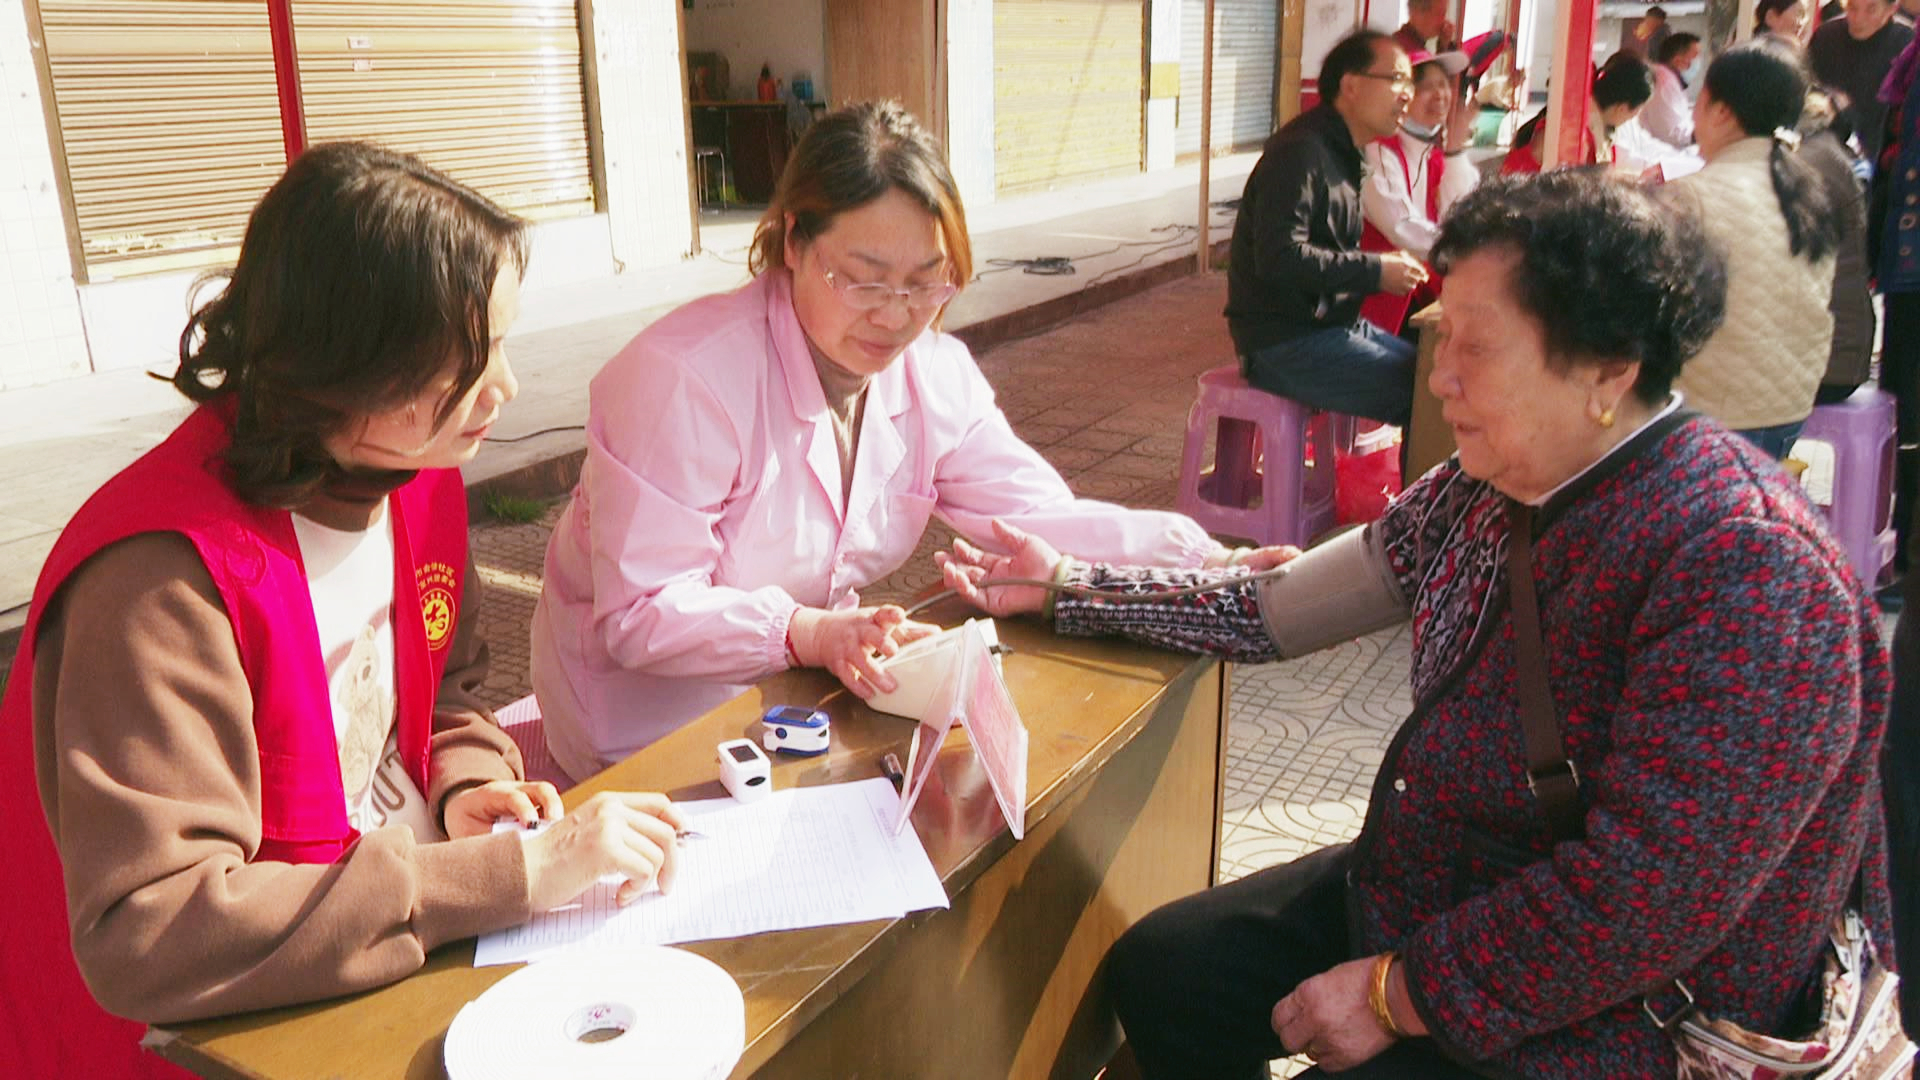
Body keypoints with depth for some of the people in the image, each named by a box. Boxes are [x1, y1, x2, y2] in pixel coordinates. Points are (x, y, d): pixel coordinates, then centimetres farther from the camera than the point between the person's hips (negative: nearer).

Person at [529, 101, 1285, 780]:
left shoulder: (934, 374, -4)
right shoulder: (682, 380, -25)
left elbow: (1036, 515, -5)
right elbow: (641, 614, -26)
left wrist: (1207, 558, -19)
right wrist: (809, 633, -41)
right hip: (654, 722, -6)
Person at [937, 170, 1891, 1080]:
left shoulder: (1745, 573, -28)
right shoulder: (1489, 486, -3)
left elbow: (1644, 905, -29)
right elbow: (1275, 609, 4)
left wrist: (1400, 994, -20)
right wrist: (1067, 588, 5)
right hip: (1423, 895, 8)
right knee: (1157, 970, 7)